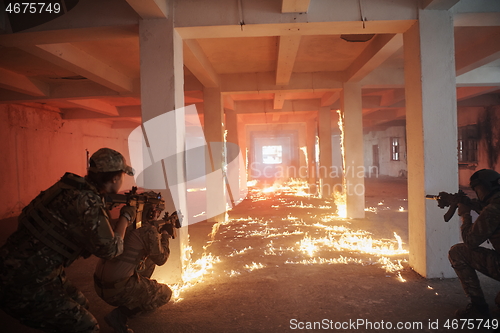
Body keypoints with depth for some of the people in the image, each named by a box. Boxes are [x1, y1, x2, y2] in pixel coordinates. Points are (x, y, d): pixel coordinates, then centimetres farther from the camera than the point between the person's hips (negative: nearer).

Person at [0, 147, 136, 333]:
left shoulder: (75, 186, 3)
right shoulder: (87, 200, -23)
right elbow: (110, 249, -19)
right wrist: (125, 217, -3)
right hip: (24, 287, -9)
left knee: (80, 305, 23)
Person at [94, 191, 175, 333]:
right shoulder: (149, 230, -14)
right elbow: (160, 259, -3)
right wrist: (165, 235, 8)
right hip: (116, 289, -8)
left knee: (149, 259, 22)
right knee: (165, 293, 9)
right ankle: (120, 314, -4)